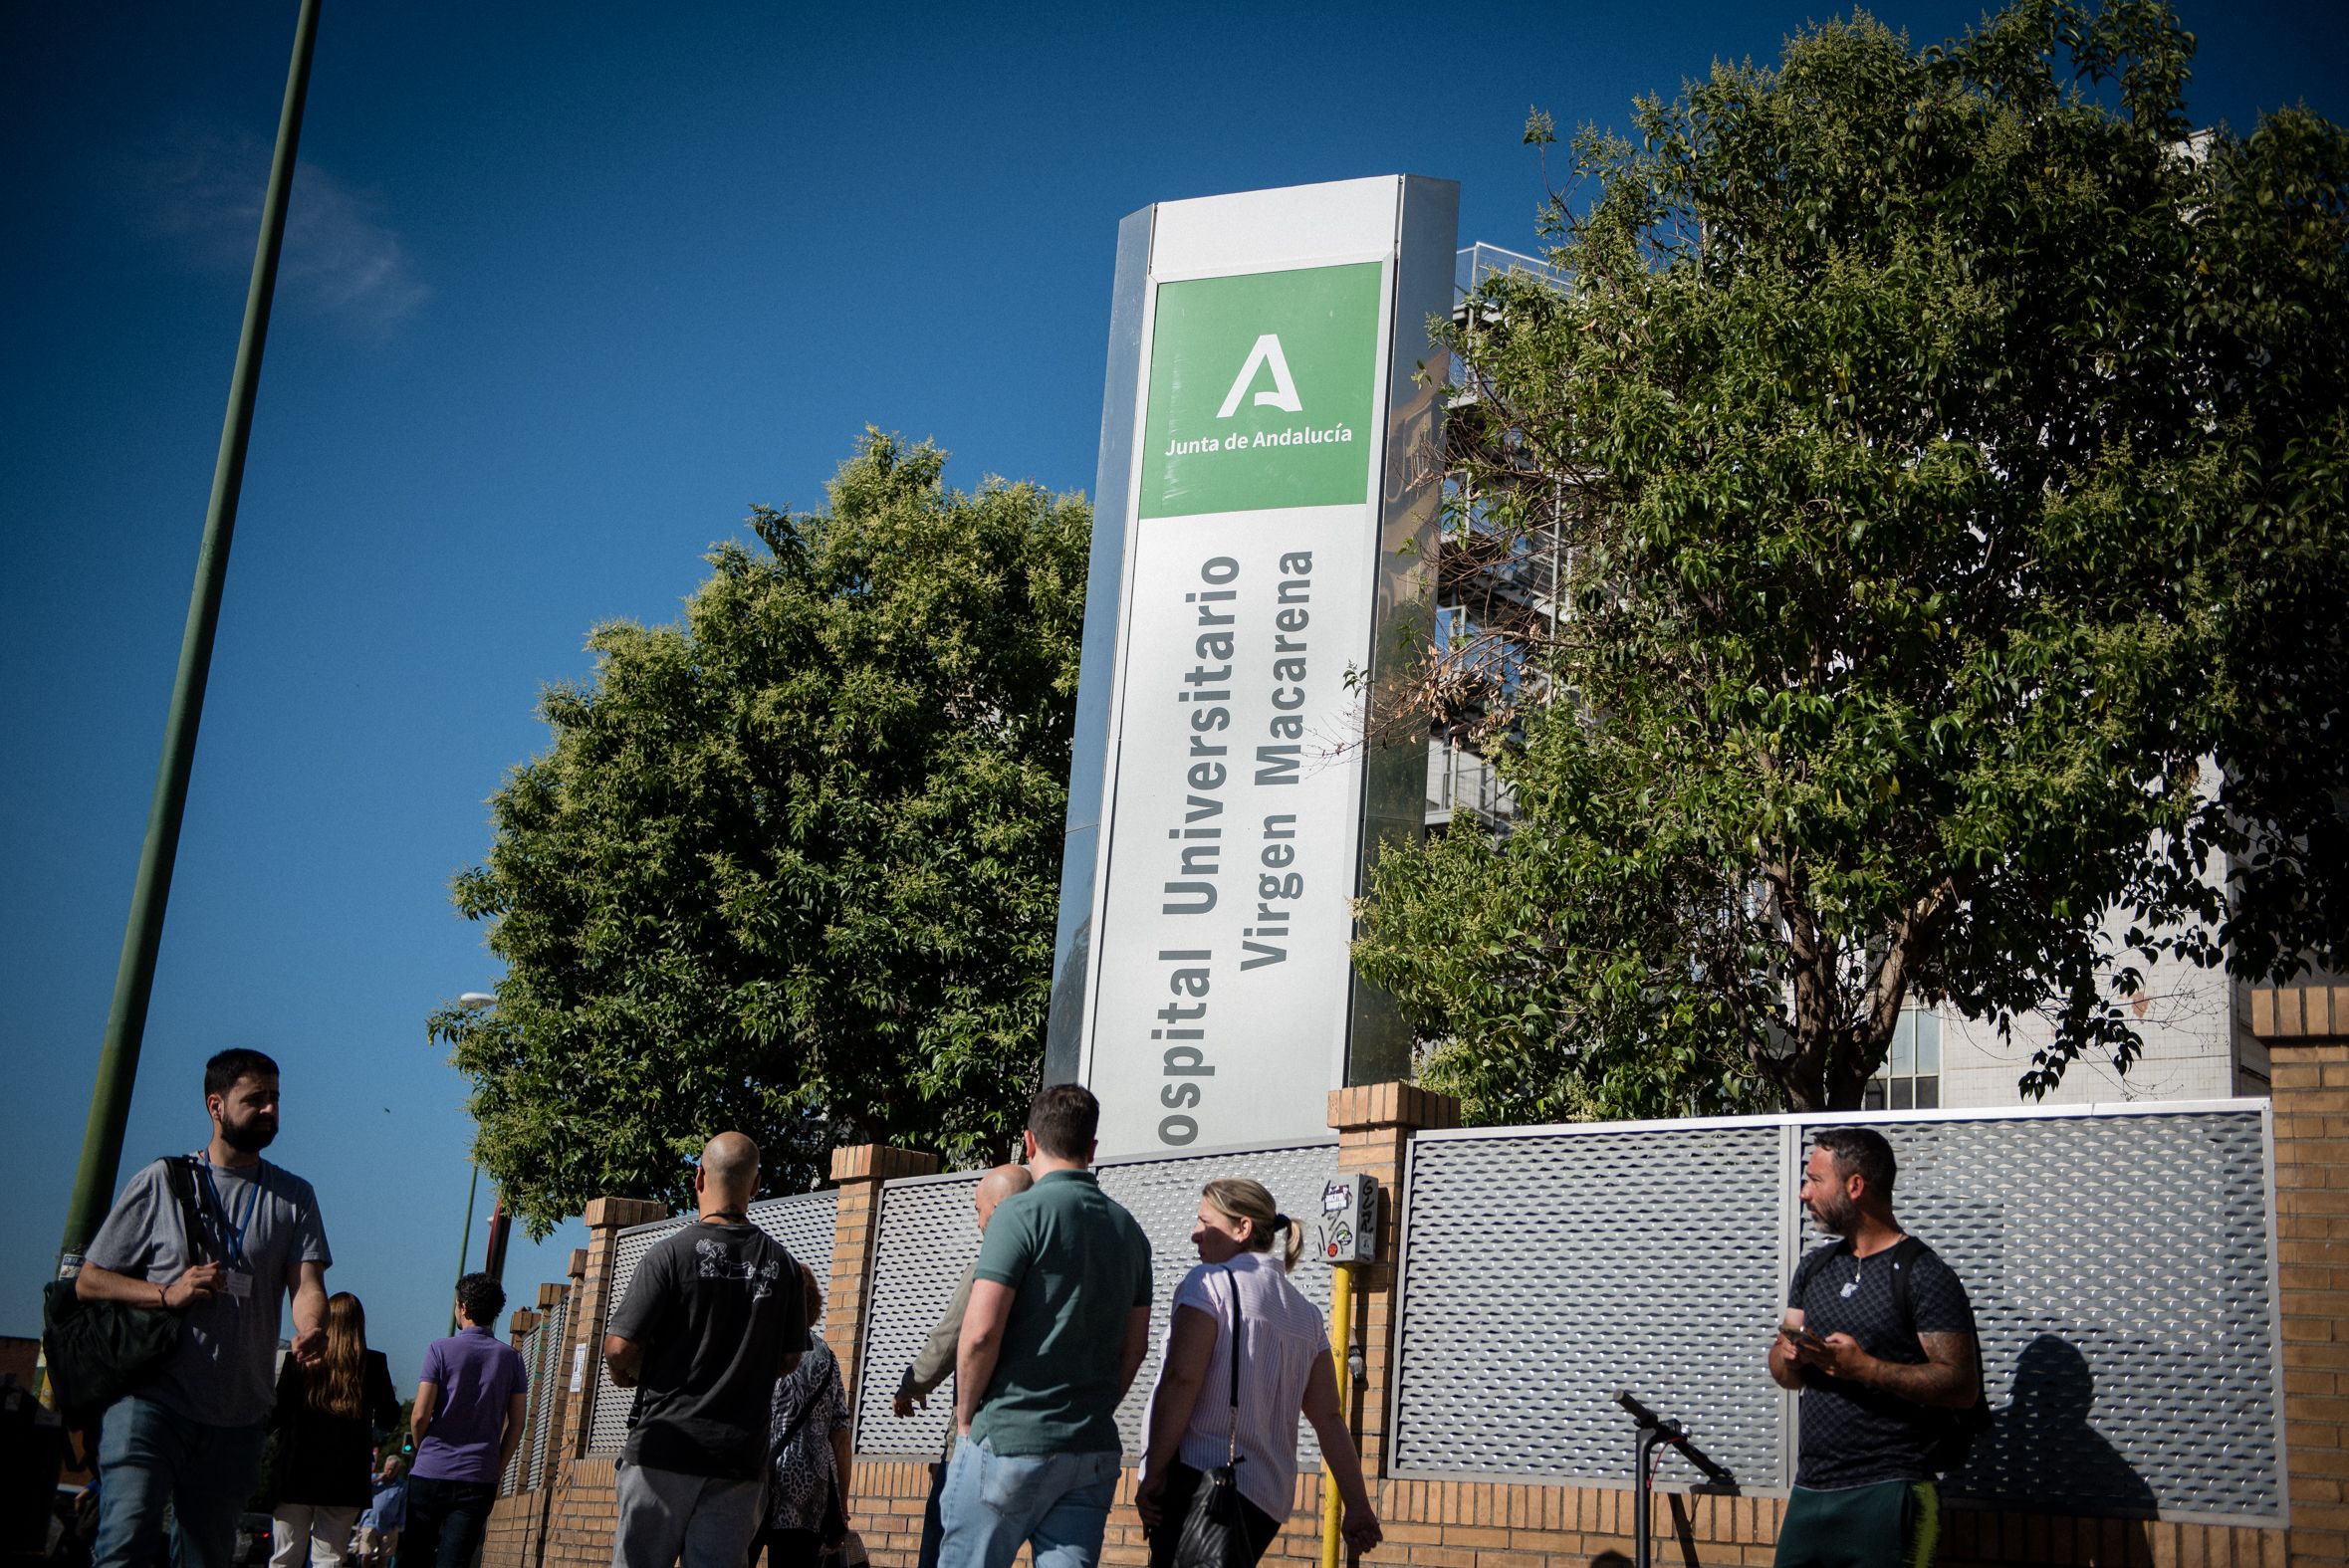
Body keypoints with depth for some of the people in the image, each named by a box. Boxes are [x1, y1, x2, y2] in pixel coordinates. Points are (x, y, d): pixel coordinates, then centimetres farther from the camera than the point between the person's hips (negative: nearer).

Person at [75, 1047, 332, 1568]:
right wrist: (167, 1294, -11)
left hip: (239, 1414, 3)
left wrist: (311, 1331, -24)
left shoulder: (294, 1197, 13)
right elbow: (88, 1281, 6)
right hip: (152, 1398, -3)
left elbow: (307, 1284, -1)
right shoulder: (161, 1182, 5)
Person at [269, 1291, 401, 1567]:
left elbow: (277, 1415, -3)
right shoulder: (374, 1364, -2)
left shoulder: (299, 1359, -3)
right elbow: (388, 1420, 2)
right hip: (346, 1479, 0)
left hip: (297, 1473, 0)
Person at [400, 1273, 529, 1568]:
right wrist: (497, 1471, 12)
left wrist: (421, 1450, 11)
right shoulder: (511, 1358, 5)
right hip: (480, 1477, 2)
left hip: (431, 1473, -2)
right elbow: (517, 1422, 4)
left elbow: (420, 1414, -8)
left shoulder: (441, 1349, -4)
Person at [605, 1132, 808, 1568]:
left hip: (666, 1446, -3)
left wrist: (626, 1375, 12)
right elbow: (790, 1358, 11)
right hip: (740, 1455, 3)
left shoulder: (672, 1252, -8)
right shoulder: (781, 1263, 5)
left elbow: (620, 1348, -10)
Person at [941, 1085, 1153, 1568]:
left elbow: (980, 1332, -15)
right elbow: (1135, 1346, 14)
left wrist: (966, 1417, -1)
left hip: (1008, 1443, -6)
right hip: (1094, 1452, 6)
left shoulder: (1022, 1214, -9)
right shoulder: (1128, 1229, 12)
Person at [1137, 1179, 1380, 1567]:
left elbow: (1182, 1379, -13)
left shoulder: (1210, 1282, -2)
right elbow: (1328, 1417, 15)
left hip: (1201, 1476, -8)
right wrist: (1357, 1506, 14)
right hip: (1269, 1498, 8)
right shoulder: (1307, 1314, 19)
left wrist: (1153, 1475, -11)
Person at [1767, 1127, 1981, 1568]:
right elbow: (1785, 1374, 17)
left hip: (1886, 1495, -6)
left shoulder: (1922, 1275, -8)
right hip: (1810, 1488, 6)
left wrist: (1864, 1367, -21)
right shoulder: (1814, 1268, 14)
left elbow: (1962, 1386, -14)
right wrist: (1790, 1354, -6)